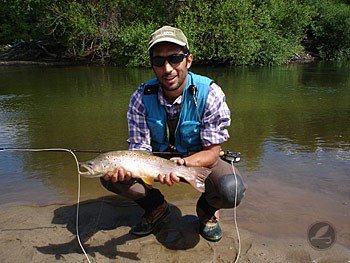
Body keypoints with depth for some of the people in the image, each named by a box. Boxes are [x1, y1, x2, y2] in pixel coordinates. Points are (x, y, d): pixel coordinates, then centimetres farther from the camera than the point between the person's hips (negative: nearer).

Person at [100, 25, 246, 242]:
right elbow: (140, 148, -15)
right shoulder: (141, 97, -17)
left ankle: (207, 210, 8)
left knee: (231, 191, -33)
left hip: (199, 159, -2)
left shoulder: (210, 94, -24)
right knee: (108, 173, -18)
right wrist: (126, 167, -39)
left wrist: (184, 164, -42)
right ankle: (157, 208, 9)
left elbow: (212, 151, -21)